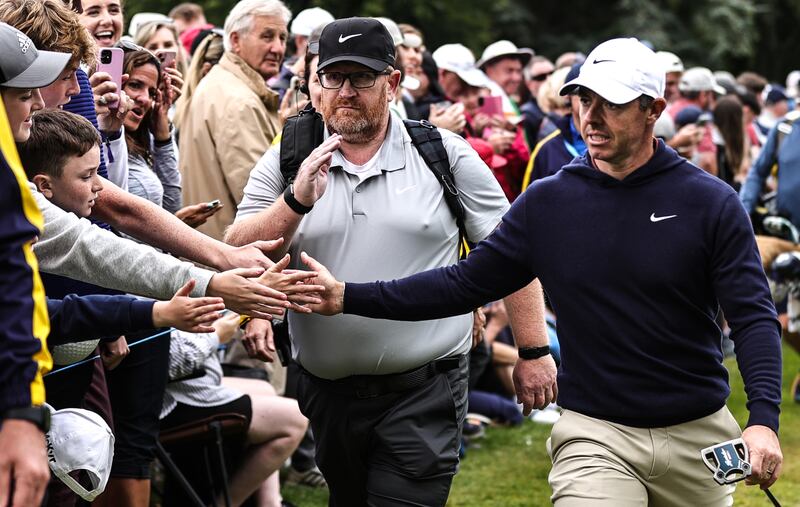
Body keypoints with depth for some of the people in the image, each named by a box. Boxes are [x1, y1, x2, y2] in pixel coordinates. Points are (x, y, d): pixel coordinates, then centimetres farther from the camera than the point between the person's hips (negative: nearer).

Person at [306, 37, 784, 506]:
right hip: (595, 435, 0)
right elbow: (463, 284, 3)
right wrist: (349, 297, -6)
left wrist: (764, 418, -24)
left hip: (699, 436, 0)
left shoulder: (711, 203, -5)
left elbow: (753, 314, -9)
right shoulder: (547, 202, 1)